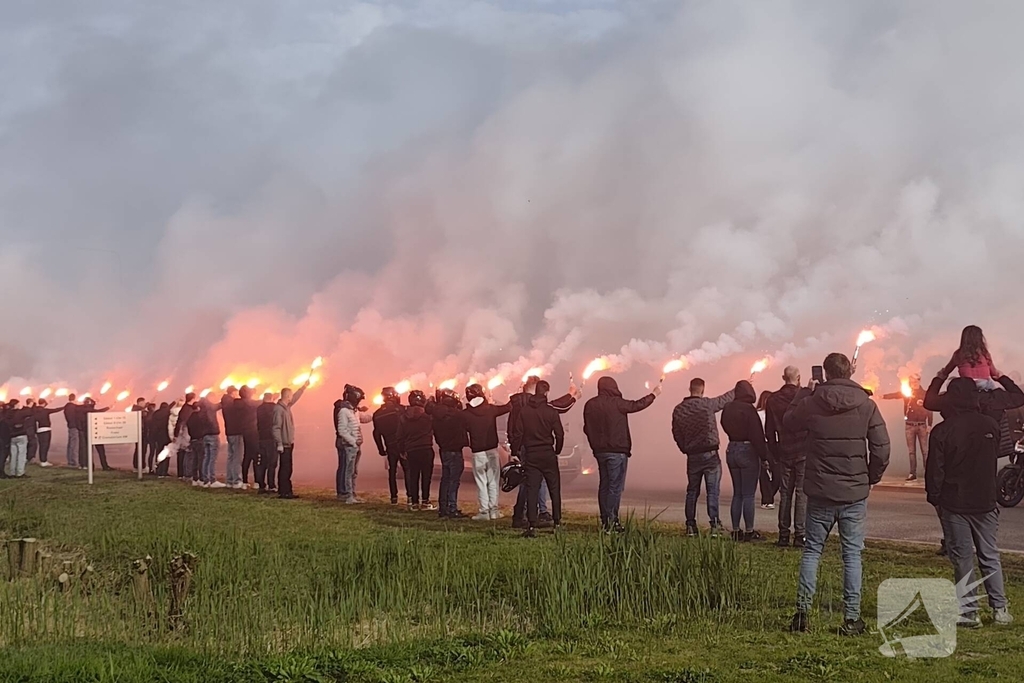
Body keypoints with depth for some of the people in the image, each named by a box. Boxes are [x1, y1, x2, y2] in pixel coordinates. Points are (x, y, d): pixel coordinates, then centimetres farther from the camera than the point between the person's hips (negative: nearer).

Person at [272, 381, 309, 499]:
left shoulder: (287, 406, 11)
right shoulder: (278, 409, -16)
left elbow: (295, 398, 30)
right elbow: (276, 427, -20)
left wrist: (304, 387, 34)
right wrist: (279, 444, -22)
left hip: (288, 443, 10)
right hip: (284, 444, -10)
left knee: (286, 468, 12)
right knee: (285, 468, -9)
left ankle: (283, 491, 17)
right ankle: (284, 492, -8)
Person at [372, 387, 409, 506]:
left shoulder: (377, 414, 8)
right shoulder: (399, 409, -6)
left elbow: (376, 434, 9)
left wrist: (382, 450, 14)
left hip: (390, 447, 4)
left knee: (392, 471, 11)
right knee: (407, 470, 1)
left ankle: (394, 497, 8)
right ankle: (410, 496, -5)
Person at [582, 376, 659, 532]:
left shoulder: (590, 405, 4)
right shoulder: (616, 403, -13)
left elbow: (587, 428, 10)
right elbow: (637, 405, -2)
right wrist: (654, 394, 12)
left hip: (600, 451, 6)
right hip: (617, 451, -6)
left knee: (604, 485, 13)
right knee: (615, 487, -4)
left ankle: (604, 521, 14)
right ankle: (612, 521, -9)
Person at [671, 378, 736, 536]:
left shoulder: (678, 410, 2)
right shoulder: (707, 404, -10)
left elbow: (676, 434, 8)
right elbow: (727, 398, 3)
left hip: (692, 456, 4)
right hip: (710, 454, -4)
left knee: (692, 491, 12)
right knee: (712, 491, -1)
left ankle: (690, 526, 13)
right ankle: (714, 524, -5)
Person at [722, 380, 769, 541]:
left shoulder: (727, 408, 4)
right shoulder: (749, 409, -16)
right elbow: (757, 435, -16)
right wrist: (764, 456, -12)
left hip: (731, 451, 7)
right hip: (748, 451, -7)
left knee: (737, 493, 12)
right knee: (748, 494, -2)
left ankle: (736, 530, 13)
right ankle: (749, 531, 0)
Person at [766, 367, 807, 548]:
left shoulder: (772, 400, 5)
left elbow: (769, 432, 8)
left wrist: (774, 454, 14)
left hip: (783, 453, 3)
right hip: (803, 452, -3)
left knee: (785, 494, 9)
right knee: (802, 494, -2)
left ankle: (783, 536, 8)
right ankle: (799, 535, -6)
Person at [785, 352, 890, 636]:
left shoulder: (812, 402, -5)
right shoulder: (865, 404, -5)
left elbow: (789, 422, 14)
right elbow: (882, 447, -7)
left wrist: (804, 392, 21)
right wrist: (871, 478, 8)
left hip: (820, 491, 0)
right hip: (855, 492, 0)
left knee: (812, 550, 10)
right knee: (852, 554, 6)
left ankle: (802, 611, 6)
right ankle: (852, 618, 6)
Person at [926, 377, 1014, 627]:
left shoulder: (942, 431, -13)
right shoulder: (991, 426, -3)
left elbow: (935, 470, -9)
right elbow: (996, 457, 11)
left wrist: (934, 497, 4)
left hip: (954, 504, -3)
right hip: (985, 503, 3)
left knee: (962, 557, 3)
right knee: (990, 555, 13)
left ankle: (969, 611, 4)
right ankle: (1000, 609, 14)